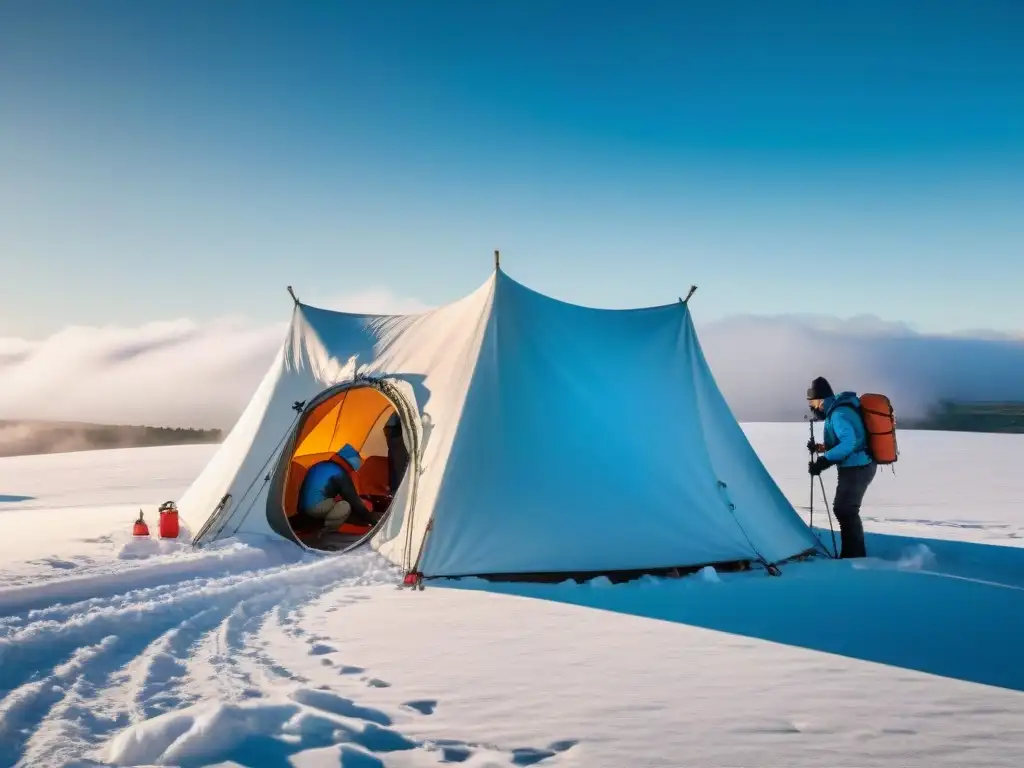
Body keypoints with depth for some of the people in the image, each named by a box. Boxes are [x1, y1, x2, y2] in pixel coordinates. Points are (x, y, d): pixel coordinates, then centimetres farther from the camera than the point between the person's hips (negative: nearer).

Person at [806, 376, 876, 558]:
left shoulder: (839, 413, -21)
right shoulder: (840, 407, 12)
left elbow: (848, 443, -32)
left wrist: (824, 461, -33)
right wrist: (821, 447, 9)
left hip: (856, 468, -11)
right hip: (858, 466, 11)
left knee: (845, 510, -7)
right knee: (843, 509, 18)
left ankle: (855, 557, -1)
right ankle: (851, 554, 27)